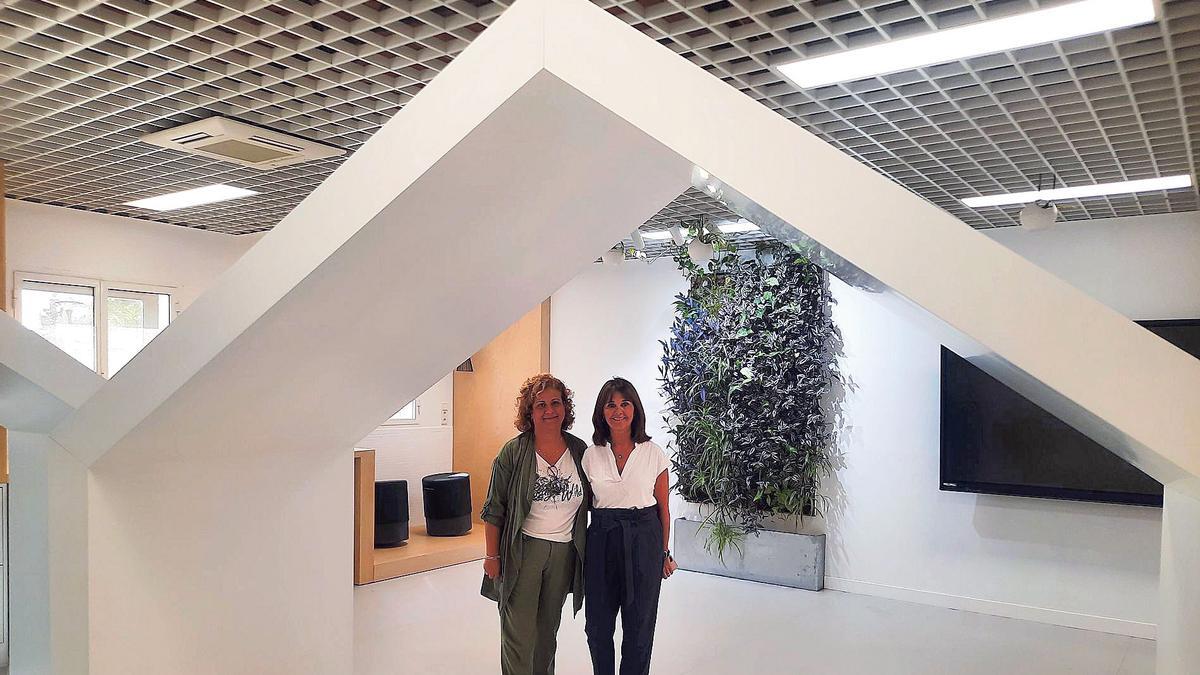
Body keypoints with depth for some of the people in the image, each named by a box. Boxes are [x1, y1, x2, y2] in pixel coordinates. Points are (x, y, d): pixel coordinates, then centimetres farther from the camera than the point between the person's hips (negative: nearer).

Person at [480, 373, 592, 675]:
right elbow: (494, 509, -4)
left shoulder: (579, 450, 1)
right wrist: (492, 556, -7)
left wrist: (590, 550, 8)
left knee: (548, 628, 18)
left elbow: (591, 501, 11)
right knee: (519, 632, -3)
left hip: (564, 551, 3)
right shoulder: (514, 452, -8)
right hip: (523, 549, -3)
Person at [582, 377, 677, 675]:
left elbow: (663, 508, 4)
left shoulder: (653, 454, -2)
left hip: (643, 540, -1)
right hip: (602, 539, 1)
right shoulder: (591, 455, 1)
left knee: (639, 625, 8)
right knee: (597, 624, 9)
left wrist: (664, 553, 6)